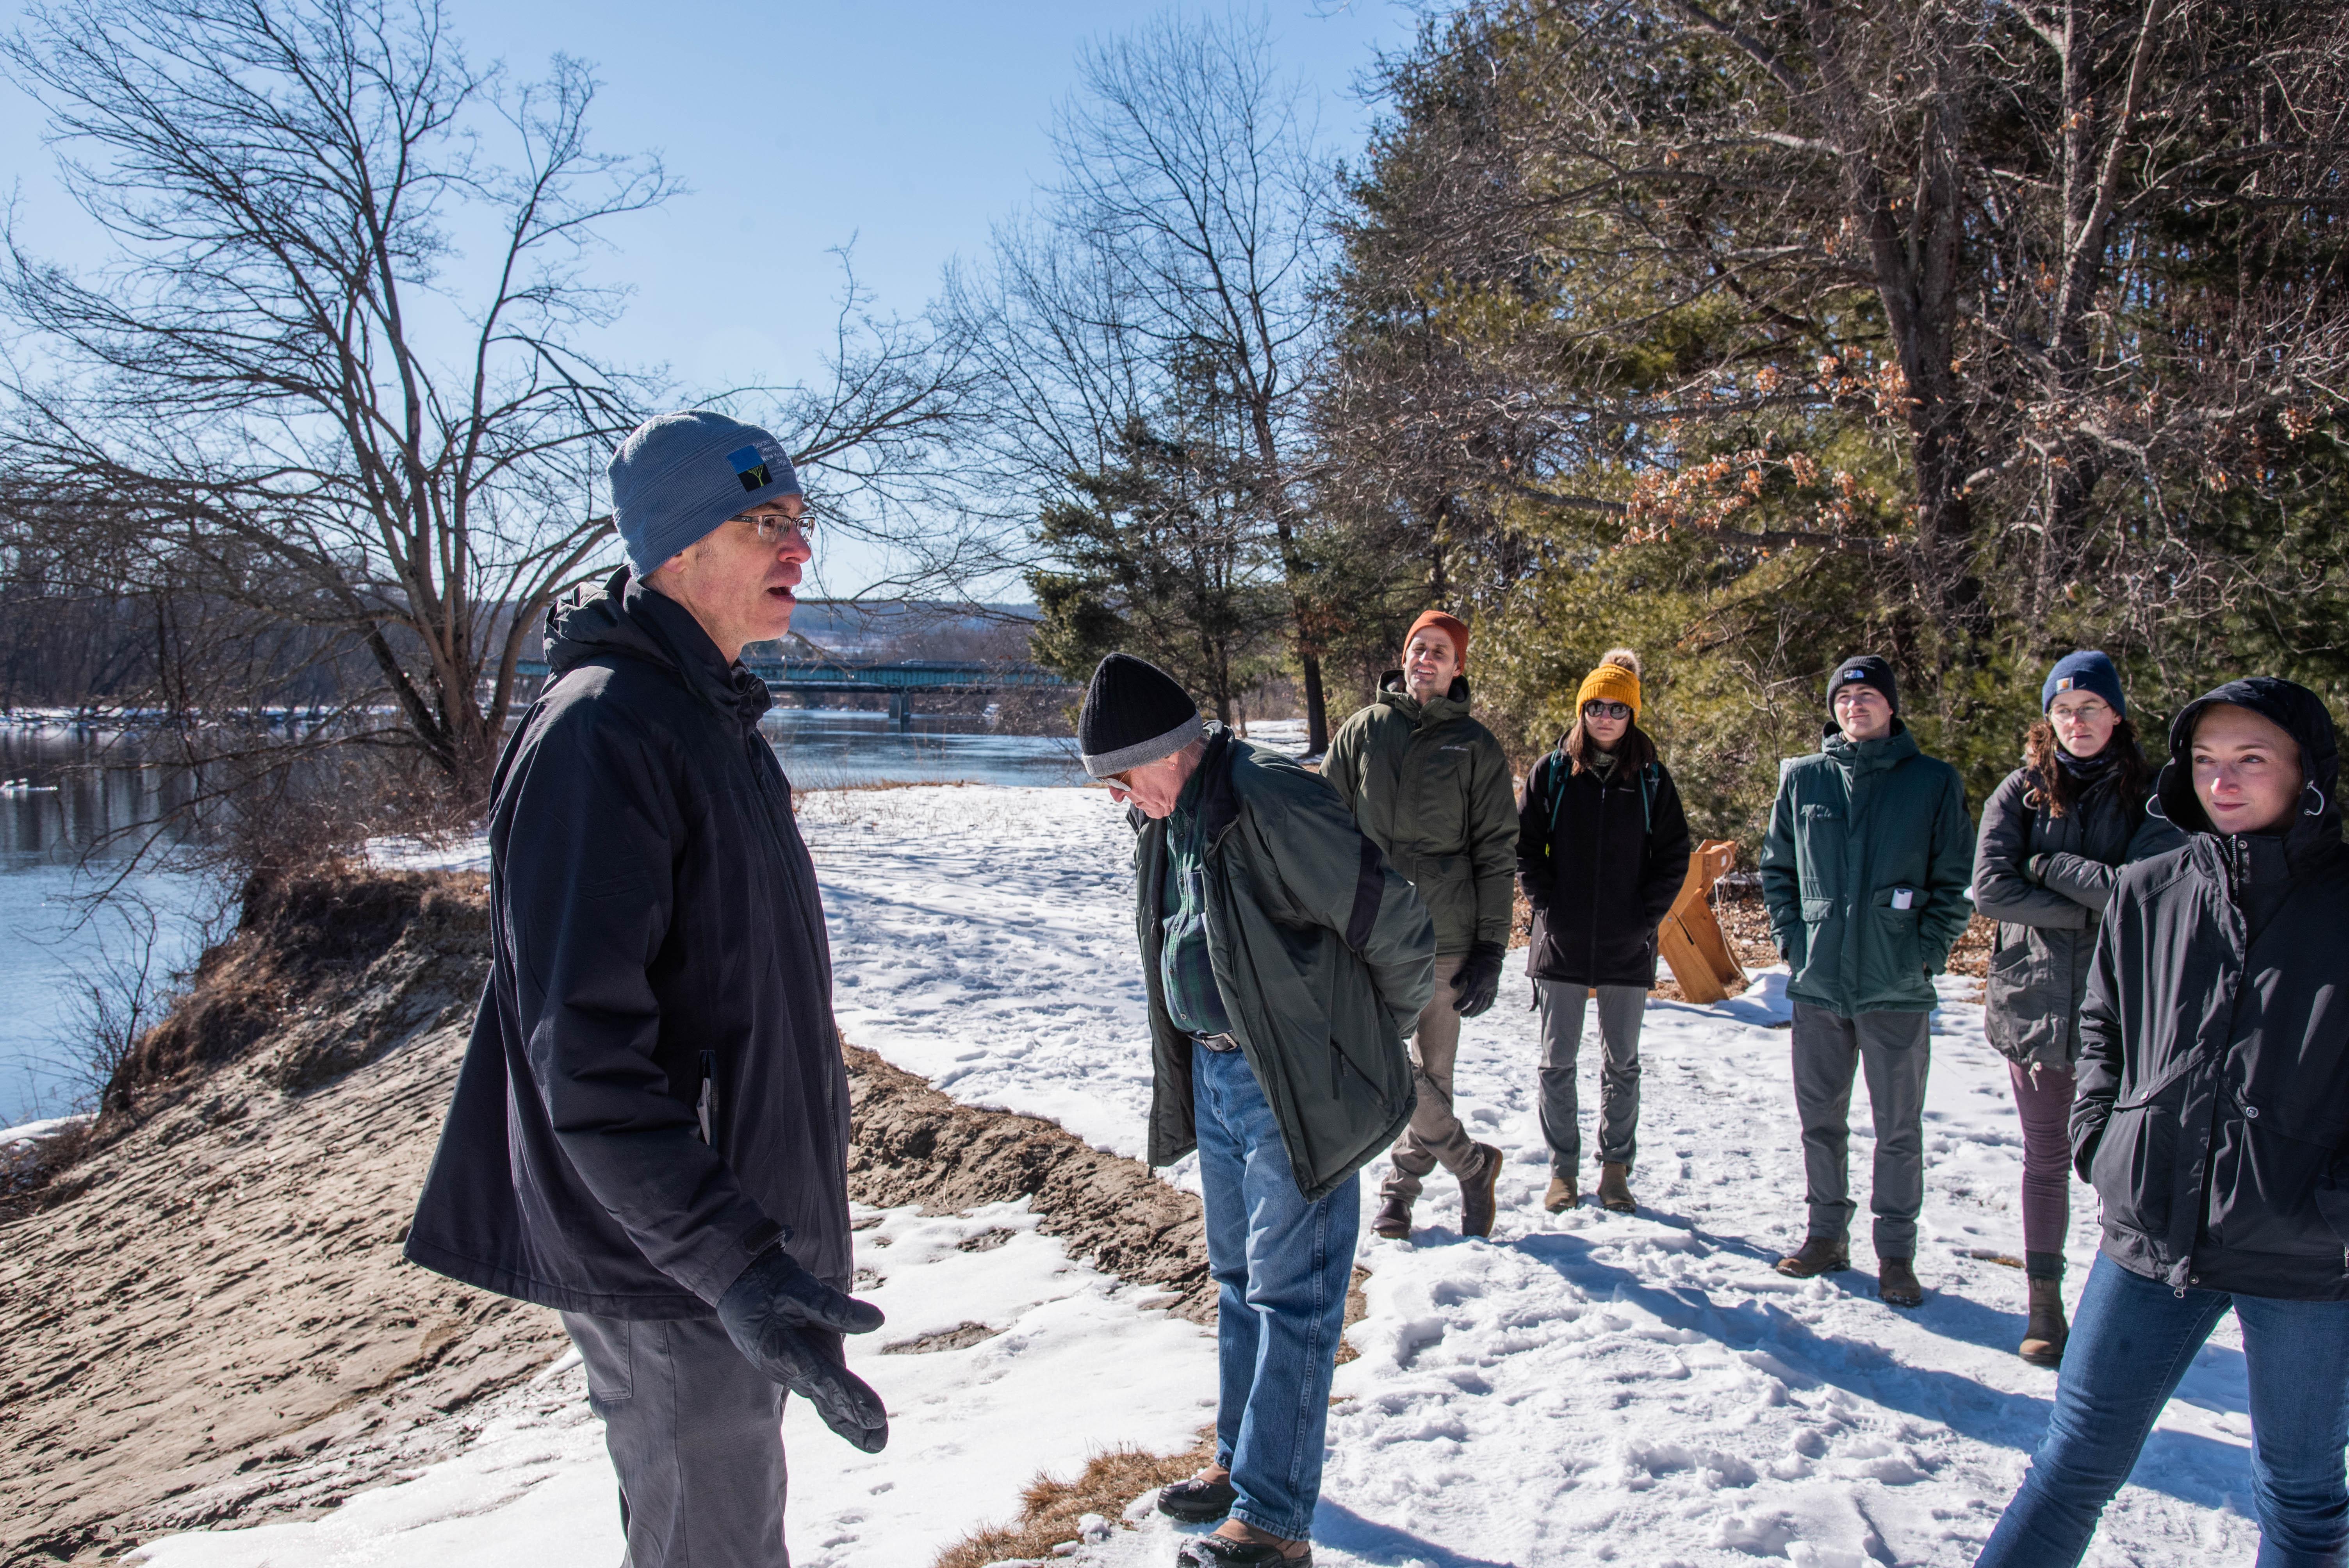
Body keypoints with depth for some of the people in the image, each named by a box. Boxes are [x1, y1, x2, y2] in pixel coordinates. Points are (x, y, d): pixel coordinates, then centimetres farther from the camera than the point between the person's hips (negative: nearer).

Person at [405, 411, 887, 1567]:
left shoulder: (717, 721, 10)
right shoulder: (600, 730, -22)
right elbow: (584, 1056, -29)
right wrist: (730, 1259, -35)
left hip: (740, 1222, 10)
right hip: (664, 1259, -10)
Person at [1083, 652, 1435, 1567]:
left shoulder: (1269, 804, -24)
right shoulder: (1162, 815, 5)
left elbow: (1394, 922, -20)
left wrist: (1378, 1032, -5)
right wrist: (1189, 1060, 18)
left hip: (1295, 1085, -9)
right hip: (1212, 1070, 9)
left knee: (1291, 1293, 0)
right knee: (1238, 1279, 19)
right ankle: (1241, 1462, 35)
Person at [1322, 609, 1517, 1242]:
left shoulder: (1475, 746, 3)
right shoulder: (1362, 731, 6)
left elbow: (1496, 854, 2)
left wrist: (1491, 951, -3)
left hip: (1446, 939, 0)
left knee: (1432, 1071, 7)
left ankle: (1405, 1178, 29)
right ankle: (1471, 1163, 14)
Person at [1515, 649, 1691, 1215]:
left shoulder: (1652, 779, 3)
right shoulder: (1551, 772, 2)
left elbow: (1674, 856, 4)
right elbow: (1525, 847, 2)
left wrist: (1647, 917, -6)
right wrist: (1547, 907, -7)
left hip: (1628, 949, 0)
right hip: (1561, 945, 0)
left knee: (1623, 1063, 9)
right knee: (1558, 1061, 5)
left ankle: (1616, 1168, 21)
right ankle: (1563, 1169, 16)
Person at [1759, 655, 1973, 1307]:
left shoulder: (1934, 782, 0)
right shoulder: (1802, 779, 6)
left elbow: (1956, 880, 2)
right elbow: (1776, 866, 14)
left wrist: (1929, 952, -6)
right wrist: (1790, 936, 4)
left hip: (1897, 986, -2)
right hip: (1817, 980, 3)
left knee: (1899, 1127, 6)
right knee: (1820, 1117, 12)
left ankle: (1896, 1251, 18)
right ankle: (1827, 1234, 26)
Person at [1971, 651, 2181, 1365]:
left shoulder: (2150, 796, 0)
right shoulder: (2020, 791, 3)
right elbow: (1990, 888, -9)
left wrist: (2049, 865, -12)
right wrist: (2091, 910, -11)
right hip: (2033, 1003, 1)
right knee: (2046, 1158, 10)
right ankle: (2045, 1301, 22)